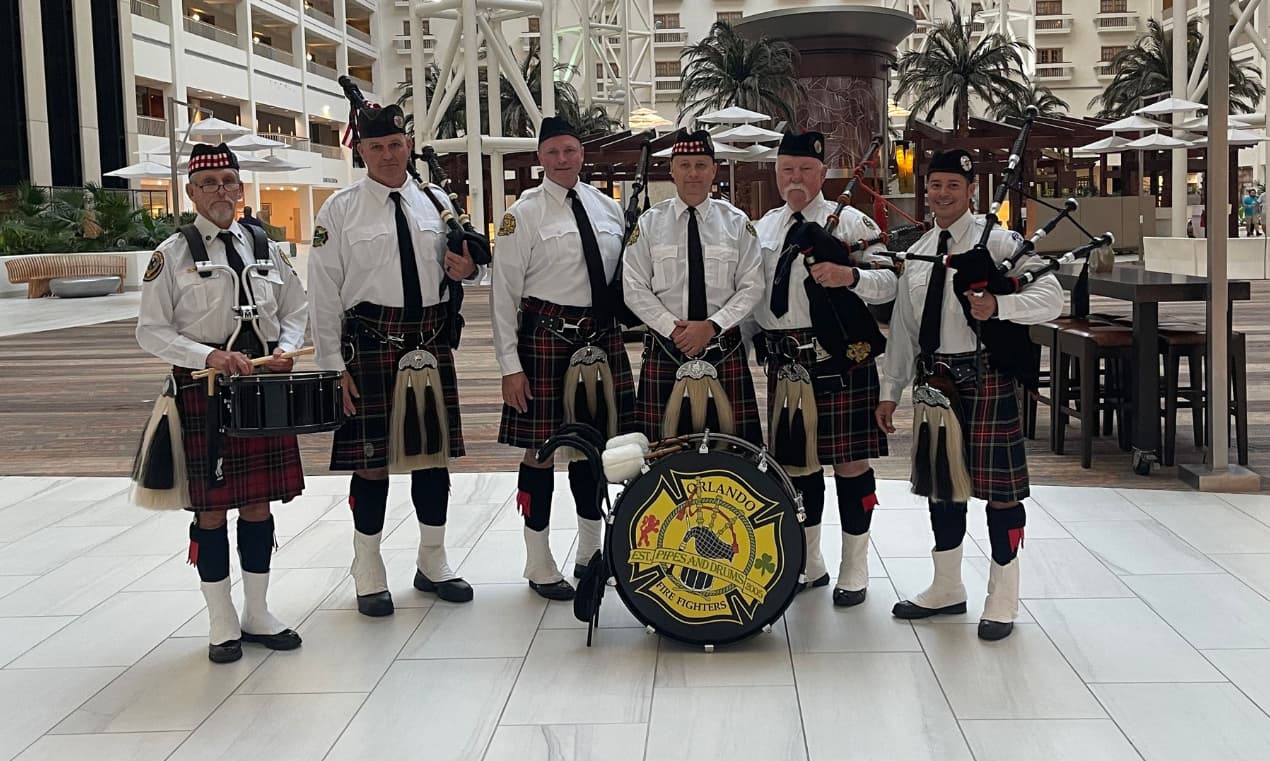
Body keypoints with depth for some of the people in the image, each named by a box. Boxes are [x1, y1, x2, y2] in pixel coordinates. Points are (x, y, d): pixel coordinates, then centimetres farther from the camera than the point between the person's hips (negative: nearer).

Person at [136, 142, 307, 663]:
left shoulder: (263, 247, 8)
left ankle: (257, 615, 23)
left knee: (259, 502, 10)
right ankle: (222, 624, 17)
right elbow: (151, 332, -5)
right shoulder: (173, 254, -3)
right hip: (204, 388, -3)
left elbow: (296, 308, 16)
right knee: (211, 508, 3)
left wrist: (286, 348, -4)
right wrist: (209, 355, -19)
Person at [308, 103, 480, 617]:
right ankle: (369, 577, 18)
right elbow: (324, 295, -4)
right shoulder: (340, 211, -2)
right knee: (372, 460, 2)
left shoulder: (436, 202, 9)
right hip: (369, 343, -4)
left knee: (435, 452, 11)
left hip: (431, 341, 4)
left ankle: (432, 563, 28)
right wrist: (334, 366, -9)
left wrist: (465, 270, -5)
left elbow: (456, 266, 21)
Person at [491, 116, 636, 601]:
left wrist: (623, 334, 12)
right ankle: (539, 567, 15)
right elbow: (504, 293, -8)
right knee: (542, 449, 1)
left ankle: (590, 554, 31)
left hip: (603, 337, 5)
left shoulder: (608, 208, 10)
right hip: (547, 337, -5)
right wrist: (510, 366, -12)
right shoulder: (524, 214, -5)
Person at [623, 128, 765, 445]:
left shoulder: (737, 223, 4)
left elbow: (752, 287, 0)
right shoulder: (649, 223, 4)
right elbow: (635, 289, 0)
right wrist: (672, 327, -12)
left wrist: (711, 326, -13)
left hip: (724, 350, 0)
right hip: (664, 348, 0)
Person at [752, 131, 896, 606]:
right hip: (783, 359, 5)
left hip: (838, 357, -5)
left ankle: (854, 569, 13)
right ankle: (807, 562, 27)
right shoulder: (764, 227, 14)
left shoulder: (849, 222, -2)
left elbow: (888, 282, -11)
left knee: (849, 458, 1)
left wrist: (848, 276, -28)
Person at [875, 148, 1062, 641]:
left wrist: (998, 305, -31)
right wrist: (890, 390, 14)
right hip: (933, 378, 6)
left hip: (984, 380, -6)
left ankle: (1002, 600, 15)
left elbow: (1050, 297, -15)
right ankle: (946, 588, 29)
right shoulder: (917, 254, 13)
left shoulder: (998, 242, -6)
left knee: (999, 486, 1)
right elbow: (904, 329, 16)